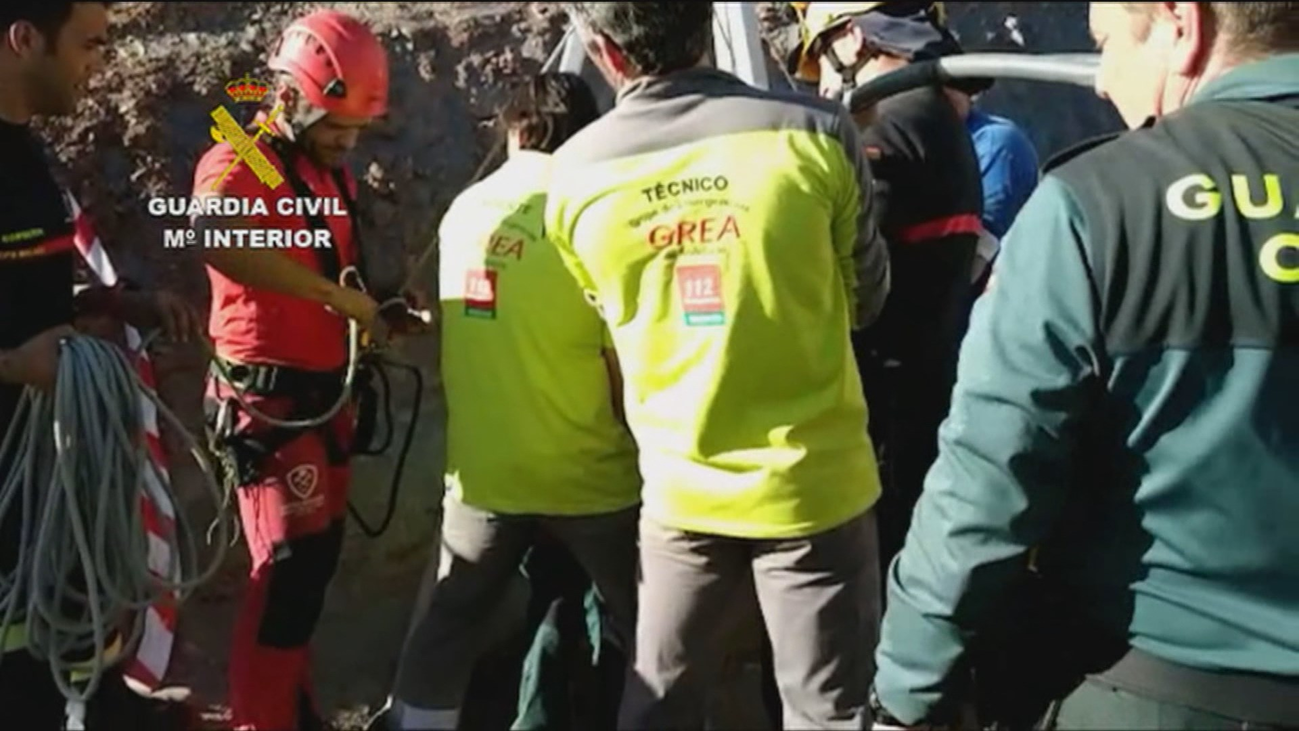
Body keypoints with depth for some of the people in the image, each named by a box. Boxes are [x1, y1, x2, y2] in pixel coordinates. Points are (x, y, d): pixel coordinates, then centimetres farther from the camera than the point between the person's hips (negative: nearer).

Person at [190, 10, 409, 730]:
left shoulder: (332, 173, 12)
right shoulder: (240, 164, -15)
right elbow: (215, 240, -37)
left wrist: (381, 310, -2)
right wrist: (339, 296, -33)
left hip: (324, 395, 9)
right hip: (270, 401, -9)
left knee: (319, 555, 16)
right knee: (290, 567, -7)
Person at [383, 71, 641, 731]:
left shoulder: (463, 211, 1)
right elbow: (627, 368, -11)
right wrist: (636, 444, 6)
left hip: (482, 472, 4)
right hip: (588, 476, -4)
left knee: (447, 627, 18)